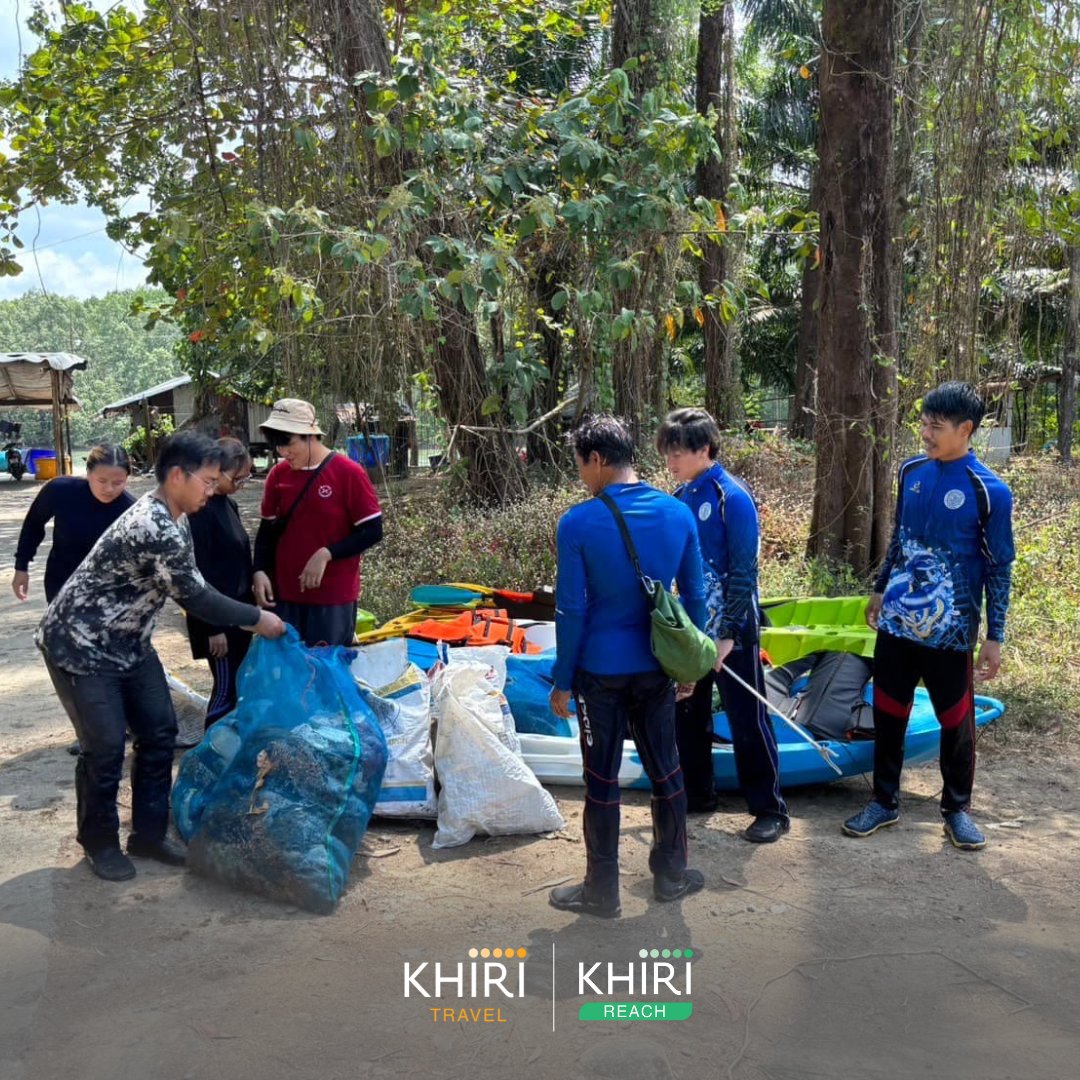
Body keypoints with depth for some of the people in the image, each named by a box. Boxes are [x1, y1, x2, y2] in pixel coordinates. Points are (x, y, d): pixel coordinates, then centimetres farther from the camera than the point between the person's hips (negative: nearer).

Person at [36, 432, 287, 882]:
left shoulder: (170, 519, 2)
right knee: (105, 746, -3)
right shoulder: (154, 528, -30)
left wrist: (244, 617, 5)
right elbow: (195, 597, -24)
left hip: (127, 642, 9)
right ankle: (99, 844, 18)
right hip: (80, 645, -9)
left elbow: (192, 587, 10)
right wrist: (257, 619, -13)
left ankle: (148, 833, 21)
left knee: (159, 730, 7)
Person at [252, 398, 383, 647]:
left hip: (334, 597, -4)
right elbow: (268, 530, 12)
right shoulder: (278, 475, 3)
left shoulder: (349, 473, -10)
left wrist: (326, 554, -18)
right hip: (284, 594, 4)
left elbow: (373, 531, -9)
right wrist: (260, 571, -3)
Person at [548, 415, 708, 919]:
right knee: (665, 771, 17)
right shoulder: (679, 514, -2)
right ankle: (671, 874, 32)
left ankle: (602, 891, 21)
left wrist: (562, 682, -3)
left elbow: (571, 611, -12)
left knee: (602, 781, 8)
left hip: (601, 671, -3)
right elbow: (694, 597, 4)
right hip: (656, 668, 4)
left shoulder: (578, 523, -14)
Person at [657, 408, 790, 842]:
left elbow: (743, 572, -17)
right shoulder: (679, 497, 5)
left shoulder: (733, 498, -15)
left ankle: (771, 810, 15)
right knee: (686, 715, 15)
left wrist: (728, 635, -18)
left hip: (730, 631, -7)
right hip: (688, 627, 7)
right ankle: (697, 795, 31)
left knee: (747, 722, 2)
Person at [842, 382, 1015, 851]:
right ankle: (884, 801, 26)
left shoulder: (989, 491, -11)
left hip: (950, 630, -4)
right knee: (888, 713, 11)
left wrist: (995, 636, -6)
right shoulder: (910, 472, 3)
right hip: (896, 620, 4)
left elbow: (999, 568, -6)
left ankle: (957, 808, 29)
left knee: (956, 721, 10)